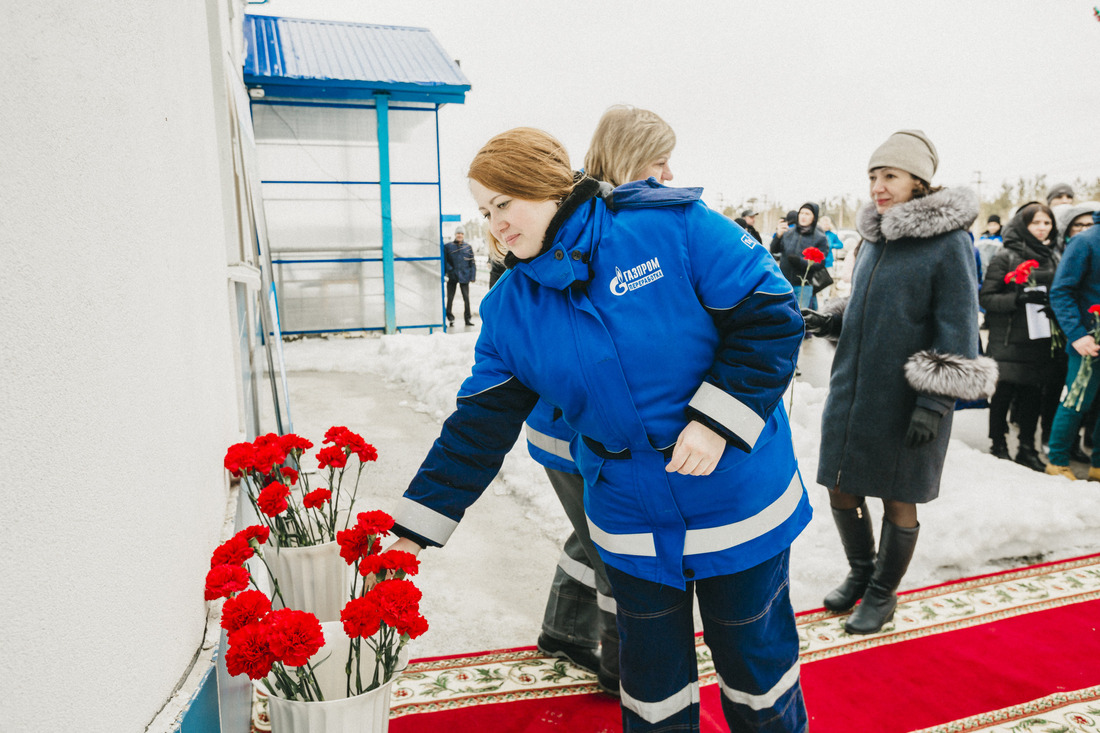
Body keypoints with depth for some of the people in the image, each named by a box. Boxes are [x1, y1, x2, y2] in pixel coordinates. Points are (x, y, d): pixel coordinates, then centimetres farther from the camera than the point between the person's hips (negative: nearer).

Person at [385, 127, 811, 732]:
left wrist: (717, 420, -22)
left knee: (756, 660, 18)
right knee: (652, 683, 18)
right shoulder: (509, 308, -3)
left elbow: (772, 315, -12)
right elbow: (479, 426, -1)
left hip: (741, 504, -2)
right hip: (631, 525, 3)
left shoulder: (672, 226, -14)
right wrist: (413, 530, -3)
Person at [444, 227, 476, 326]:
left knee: (466, 298, 3)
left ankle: (468, 318, 10)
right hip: (451, 277, -1)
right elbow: (444, 261, 2)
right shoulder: (447, 246, 2)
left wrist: (472, 276, 0)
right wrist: (449, 270, -11)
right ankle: (449, 318, 11)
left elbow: (472, 263, 6)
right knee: (450, 298, 3)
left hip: (464, 276, 1)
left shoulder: (468, 247, 6)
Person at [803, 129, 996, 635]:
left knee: (897, 499, 10)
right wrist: (824, 320, 1)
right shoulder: (873, 238, 9)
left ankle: (882, 594, 31)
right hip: (850, 393, 6)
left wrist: (935, 403, -17)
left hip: (903, 404, -6)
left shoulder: (949, 242, -11)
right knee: (841, 489, 13)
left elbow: (958, 332, -12)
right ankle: (861, 572, 39)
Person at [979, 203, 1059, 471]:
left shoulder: (1053, 258, 12)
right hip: (1008, 340, -5)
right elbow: (986, 298, -8)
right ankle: (998, 445, 16)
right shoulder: (1005, 257, -4)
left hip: (1040, 339, 5)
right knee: (1003, 393, 1)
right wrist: (1018, 298, -21)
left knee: (1033, 394, 7)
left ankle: (1027, 449, 18)